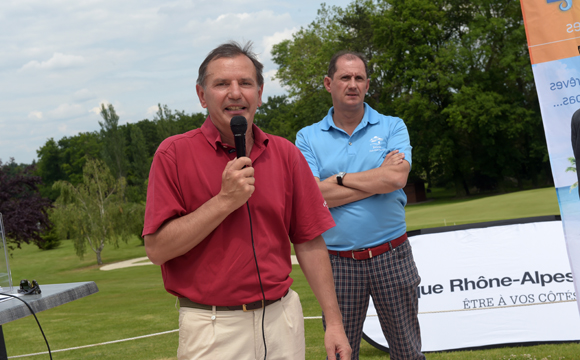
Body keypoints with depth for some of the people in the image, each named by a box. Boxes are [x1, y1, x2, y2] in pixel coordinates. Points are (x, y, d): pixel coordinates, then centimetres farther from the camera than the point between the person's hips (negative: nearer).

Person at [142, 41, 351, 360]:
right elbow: (157, 249, -12)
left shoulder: (286, 154, 4)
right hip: (212, 331, -3)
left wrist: (334, 322, 3)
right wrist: (225, 201, -18)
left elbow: (309, 241, 5)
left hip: (282, 319, 4)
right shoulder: (174, 153, -6)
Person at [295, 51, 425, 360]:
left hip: (391, 256, 0)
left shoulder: (392, 127, 4)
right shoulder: (308, 138, 4)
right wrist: (378, 178, -10)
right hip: (337, 262, 0)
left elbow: (397, 178, -14)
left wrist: (339, 179, -9)